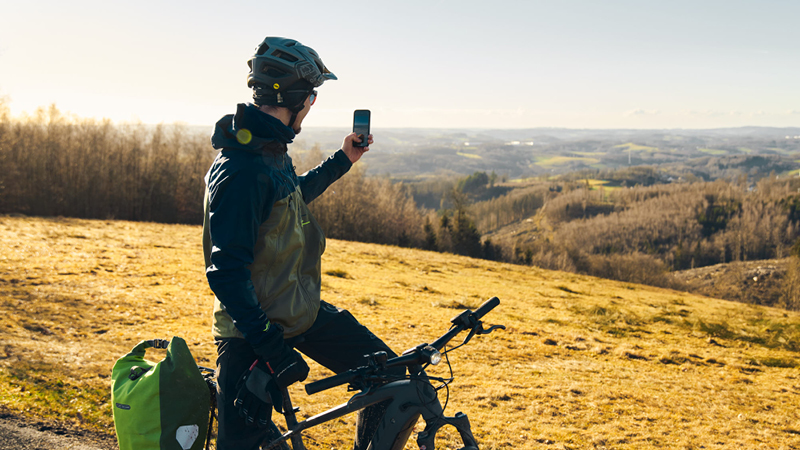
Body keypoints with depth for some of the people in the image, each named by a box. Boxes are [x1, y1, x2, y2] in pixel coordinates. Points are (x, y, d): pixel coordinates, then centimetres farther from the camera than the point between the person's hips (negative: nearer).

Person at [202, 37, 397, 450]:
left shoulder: (272, 150, 6)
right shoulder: (240, 171, -26)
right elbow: (226, 274, -28)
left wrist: (341, 161, 27)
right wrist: (271, 346, -30)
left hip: (303, 312, 9)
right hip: (254, 333, -9)